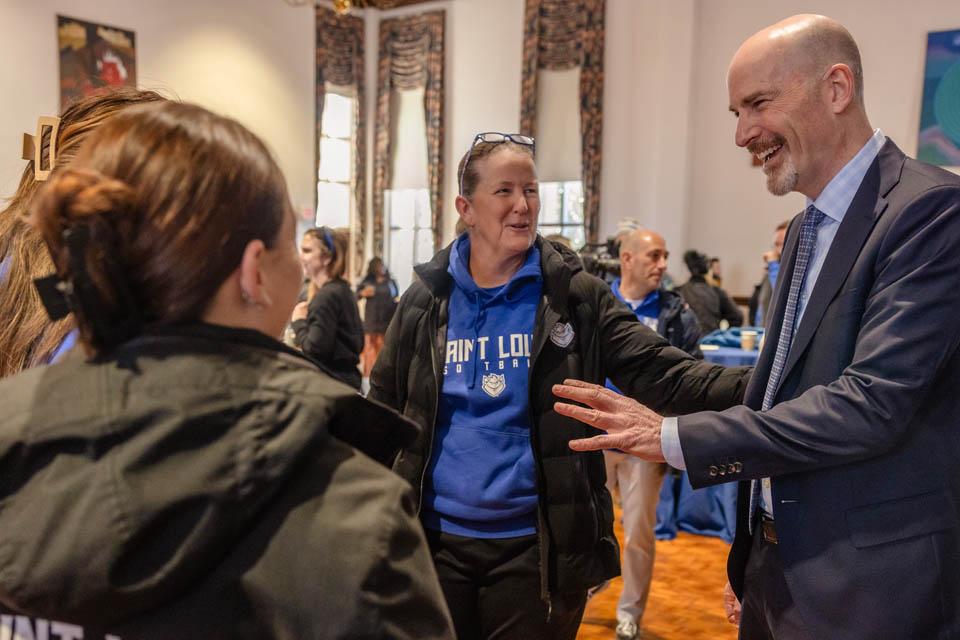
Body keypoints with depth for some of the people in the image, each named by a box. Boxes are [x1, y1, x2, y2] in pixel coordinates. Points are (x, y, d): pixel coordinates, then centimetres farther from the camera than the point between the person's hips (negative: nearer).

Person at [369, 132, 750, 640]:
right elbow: (384, 408, 6)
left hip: (535, 545, -1)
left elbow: (659, 372, -13)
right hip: (438, 538, 2)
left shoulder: (576, 295, -5)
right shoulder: (426, 299, -1)